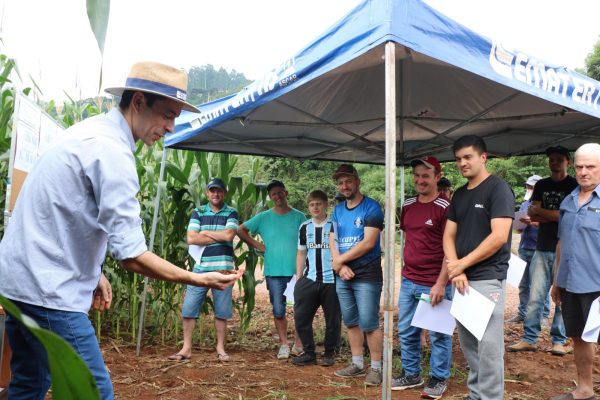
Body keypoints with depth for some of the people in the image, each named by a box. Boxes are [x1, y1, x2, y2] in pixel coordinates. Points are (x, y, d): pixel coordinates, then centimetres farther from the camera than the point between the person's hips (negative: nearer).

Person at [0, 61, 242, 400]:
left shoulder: (90, 131, 9)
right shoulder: (112, 151, -20)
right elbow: (131, 255, -23)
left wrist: (94, 272, 18)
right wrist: (199, 279, -18)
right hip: (48, 292, -10)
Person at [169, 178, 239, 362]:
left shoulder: (231, 213, 4)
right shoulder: (198, 212, 8)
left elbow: (229, 235, -14)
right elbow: (191, 239, -6)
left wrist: (205, 232, -3)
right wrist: (219, 237, -7)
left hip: (223, 269, -1)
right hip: (200, 268, 1)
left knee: (221, 311, 7)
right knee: (188, 309, 1)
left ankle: (220, 347, 20)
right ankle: (186, 348, 12)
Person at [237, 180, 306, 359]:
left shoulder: (298, 217, 2)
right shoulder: (263, 218, 4)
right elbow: (241, 230, 9)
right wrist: (257, 245, 1)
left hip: (297, 272, 0)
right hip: (274, 272, 1)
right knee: (278, 311, 5)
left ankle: (299, 344, 19)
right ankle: (284, 344, 19)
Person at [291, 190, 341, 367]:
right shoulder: (304, 227, 9)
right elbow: (301, 253, 14)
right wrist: (298, 278, 10)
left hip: (331, 280, -3)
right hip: (309, 280, 3)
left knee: (333, 319, 4)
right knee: (301, 317, 3)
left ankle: (329, 354, 22)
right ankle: (309, 353, 16)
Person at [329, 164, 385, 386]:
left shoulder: (371, 208, -9)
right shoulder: (337, 210, 11)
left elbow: (368, 243, -17)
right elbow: (332, 241, 8)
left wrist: (339, 260, -10)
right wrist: (340, 266, -9)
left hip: (367, 276, -6)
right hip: (343, 277, 6)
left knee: (369, 324, -5)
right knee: (351, 322, 12)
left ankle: (376, 368, 8)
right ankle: (357, 364, 24)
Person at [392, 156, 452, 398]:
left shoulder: (445, 207, -12)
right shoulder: (408, 205, 8)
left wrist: (441, 283, -17)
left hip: (434, 284, -6)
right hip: (408, 281, 7)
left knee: (438, 334, 6)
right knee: (406, 331, 14)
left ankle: (439, 378, 23)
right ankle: (411, 374, 30)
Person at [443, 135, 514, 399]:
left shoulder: (498, 189, -7)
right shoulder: (459, 195, 14)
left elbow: (499, 237, -17)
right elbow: (449, 236, 11)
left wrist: (462, 264, -12)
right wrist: (456, 271, -6)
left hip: (487, 279, -7)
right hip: (462, 278, 7)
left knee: (488, 345, -3)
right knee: (468, 343, 14)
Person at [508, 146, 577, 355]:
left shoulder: (574, 186, 0)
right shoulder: (541, 185, 13)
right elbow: (532, 215, 5)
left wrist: (541, 211, -6)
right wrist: (556, 216, -9)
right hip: (542, 248, 4)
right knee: (535, 297, 3)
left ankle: (559, 341, 11)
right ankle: (529, 339, 9)